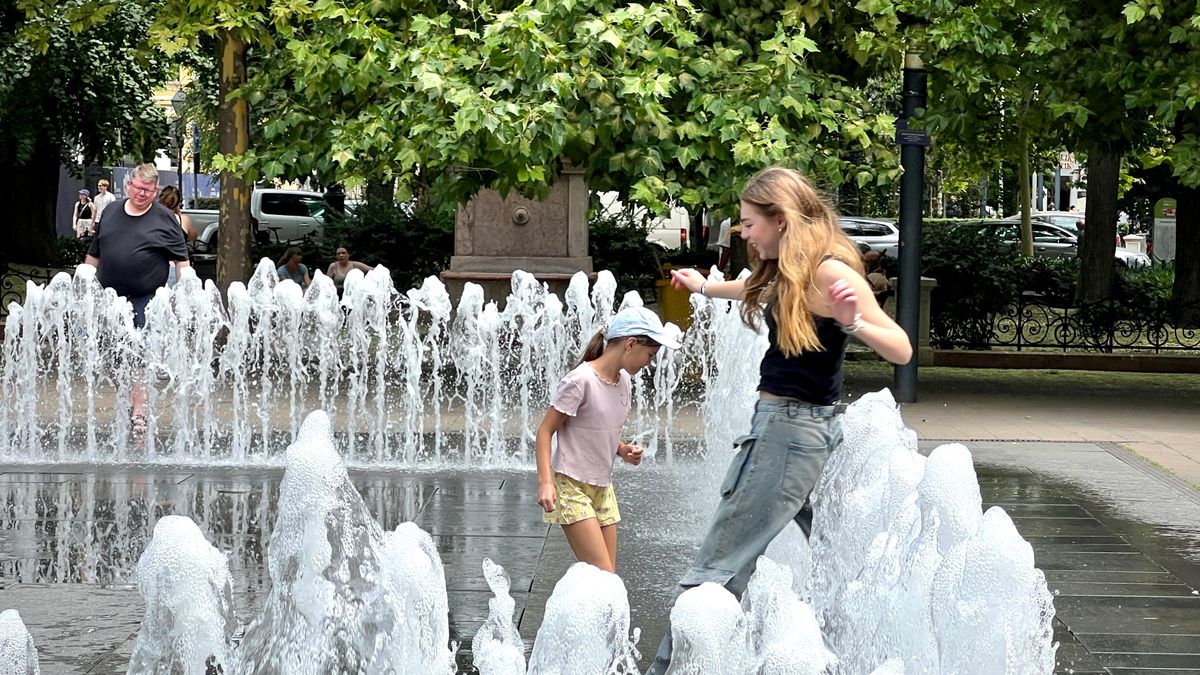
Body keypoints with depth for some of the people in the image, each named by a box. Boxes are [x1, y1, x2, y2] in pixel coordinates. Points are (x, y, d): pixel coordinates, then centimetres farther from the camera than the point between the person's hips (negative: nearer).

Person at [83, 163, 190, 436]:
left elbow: (181, 260, 0)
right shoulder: (111, 213, 11)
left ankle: (139, 413, -4)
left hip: (145, 300, -4)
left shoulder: (164, 219, 0)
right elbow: (94, 254, 18)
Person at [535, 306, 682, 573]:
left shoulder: (623, 381, 8)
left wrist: (624, 450, 1)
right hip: (572, 487, -8)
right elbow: (545, 431, -13)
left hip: (602, 488, 8)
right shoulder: (581, 381, -16)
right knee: (603, 575, -16)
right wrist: (545, 482, -24)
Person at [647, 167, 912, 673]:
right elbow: (758, 289, 37)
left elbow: (901, 350, -18)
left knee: (721, 562, -9)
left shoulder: (829, 274, -16)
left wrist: (855, 323, -37)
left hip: (797, 427, -10)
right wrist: (705, 287, 53)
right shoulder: (786, 272, 11)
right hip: (776, 422, 10)